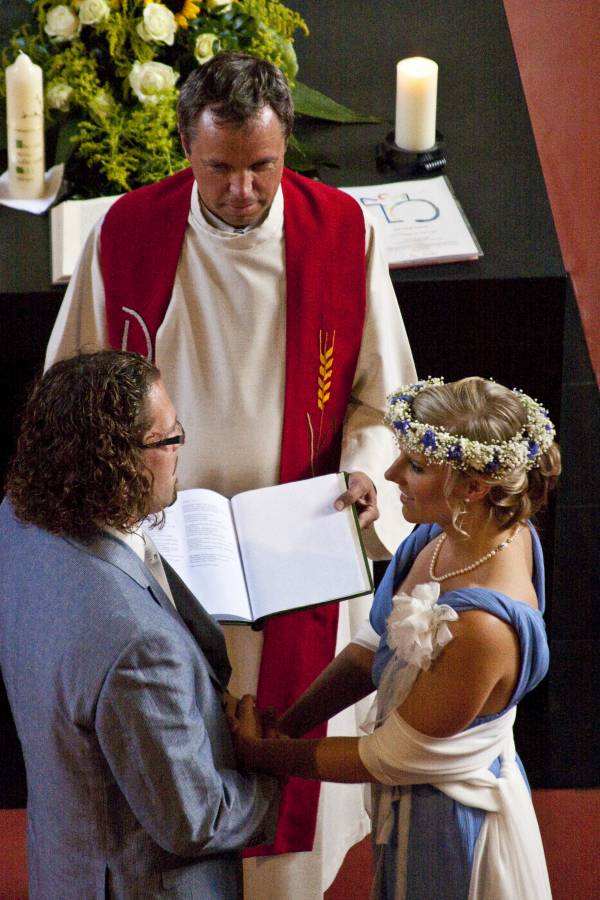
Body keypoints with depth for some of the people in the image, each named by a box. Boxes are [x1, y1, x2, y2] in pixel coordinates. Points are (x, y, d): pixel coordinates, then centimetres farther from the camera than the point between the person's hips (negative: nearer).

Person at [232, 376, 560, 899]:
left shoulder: (483, 625, -35)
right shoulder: (449, 532, -11)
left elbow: (387, 757, -22)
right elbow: (377, 650, 1)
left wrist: (260, 754, -13)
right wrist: (282, 728, -7)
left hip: (447, 822, -7)